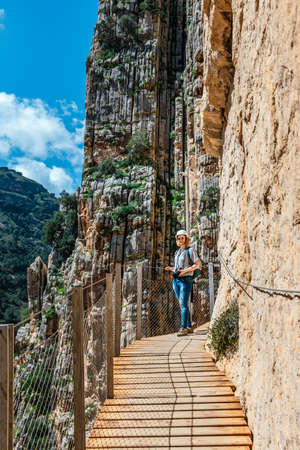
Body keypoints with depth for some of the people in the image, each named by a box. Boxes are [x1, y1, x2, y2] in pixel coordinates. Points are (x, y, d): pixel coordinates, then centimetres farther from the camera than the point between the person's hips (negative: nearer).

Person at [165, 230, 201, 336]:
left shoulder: (190, 250, -3)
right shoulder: (178, 252, 18)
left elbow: (197, 264, -8)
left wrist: (184, 271, -18)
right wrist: (171, 268, 9)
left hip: (186, 279, -7)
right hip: (176, 280, 7)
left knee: (183, 304, -12)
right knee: (182, 304, 8)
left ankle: (183, 328, -12)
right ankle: (189, 327, 14)